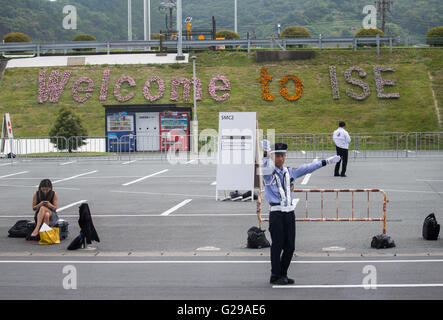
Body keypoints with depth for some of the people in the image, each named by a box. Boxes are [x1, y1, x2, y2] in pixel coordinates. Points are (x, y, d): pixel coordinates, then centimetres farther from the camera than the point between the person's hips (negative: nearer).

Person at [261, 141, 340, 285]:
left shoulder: (289, 172, 15)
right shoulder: (268, 172, -2)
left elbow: (307, 168, 24)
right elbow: (266, 168, -25)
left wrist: (326, 161, 28)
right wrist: (266, 153, -46)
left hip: (290, 212, 5)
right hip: (276, 213, -5)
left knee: (290, 246, 6)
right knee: (277, 245, -5)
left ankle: (283, 274, 18)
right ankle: (275, 276, 4)